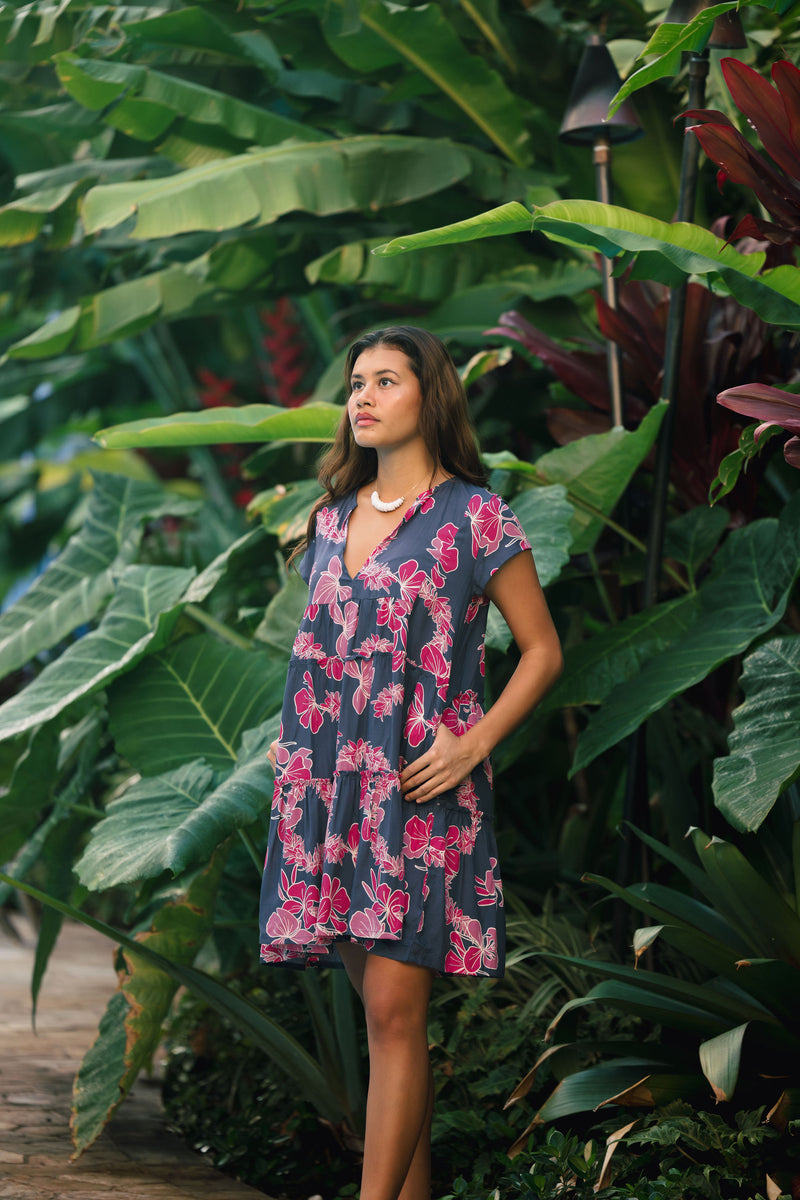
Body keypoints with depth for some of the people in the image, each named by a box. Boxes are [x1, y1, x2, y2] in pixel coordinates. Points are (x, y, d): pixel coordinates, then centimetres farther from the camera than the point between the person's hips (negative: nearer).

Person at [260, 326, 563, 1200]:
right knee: (383, 1003, 7)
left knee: (394, 1009, -11)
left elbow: (542, 650, 0)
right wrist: (292, 737, 11)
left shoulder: (474, 518, -3)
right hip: (330, 783, 5)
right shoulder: (334, 516, 14)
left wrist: (474, 744, -11)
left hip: (421, 787, -5)